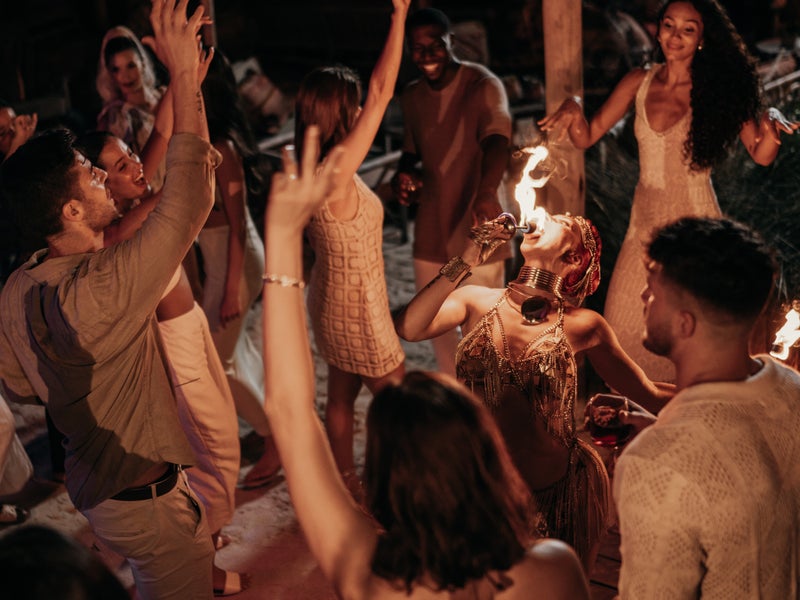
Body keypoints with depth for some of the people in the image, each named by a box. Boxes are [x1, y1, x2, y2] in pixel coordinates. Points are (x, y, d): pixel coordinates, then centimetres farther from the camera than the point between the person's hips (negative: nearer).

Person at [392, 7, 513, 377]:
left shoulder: (483, 85, -17)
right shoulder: (412, 96, 4)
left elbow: (497, 140, -34)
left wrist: (487, 191, -53)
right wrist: (403, 173, -6)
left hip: (476, 225, -6)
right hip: (431, 225, 6)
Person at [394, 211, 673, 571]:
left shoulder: (582, 327, -7)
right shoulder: (477, 302, -4)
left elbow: (652, 397, 1)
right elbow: (408, 329, -21)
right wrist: (466, 261, -23)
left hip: (558, 493, -1)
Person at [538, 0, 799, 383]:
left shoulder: (718, 89, -4)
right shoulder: (639, 83, 4)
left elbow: (761, 156, -9)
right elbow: (586, 137, 5)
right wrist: (573, 108, -15)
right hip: (645, 223, 4)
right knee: (625, 328, 7)